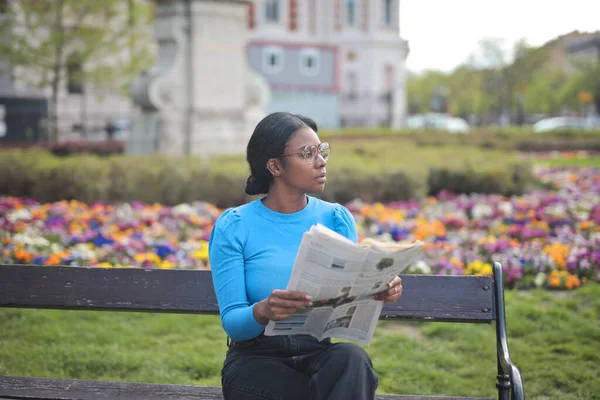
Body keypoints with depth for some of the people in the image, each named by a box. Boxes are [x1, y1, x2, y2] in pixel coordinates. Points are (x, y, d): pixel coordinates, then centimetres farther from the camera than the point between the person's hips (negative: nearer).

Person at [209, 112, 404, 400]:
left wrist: (376, 293, -23)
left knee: (352, 358, -31)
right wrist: (262, 312, -34)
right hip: (257, 360, -4)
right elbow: (231, 322, -12)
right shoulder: (233, 227, -5)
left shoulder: (337, 219, 5)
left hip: (320, 354, 4)